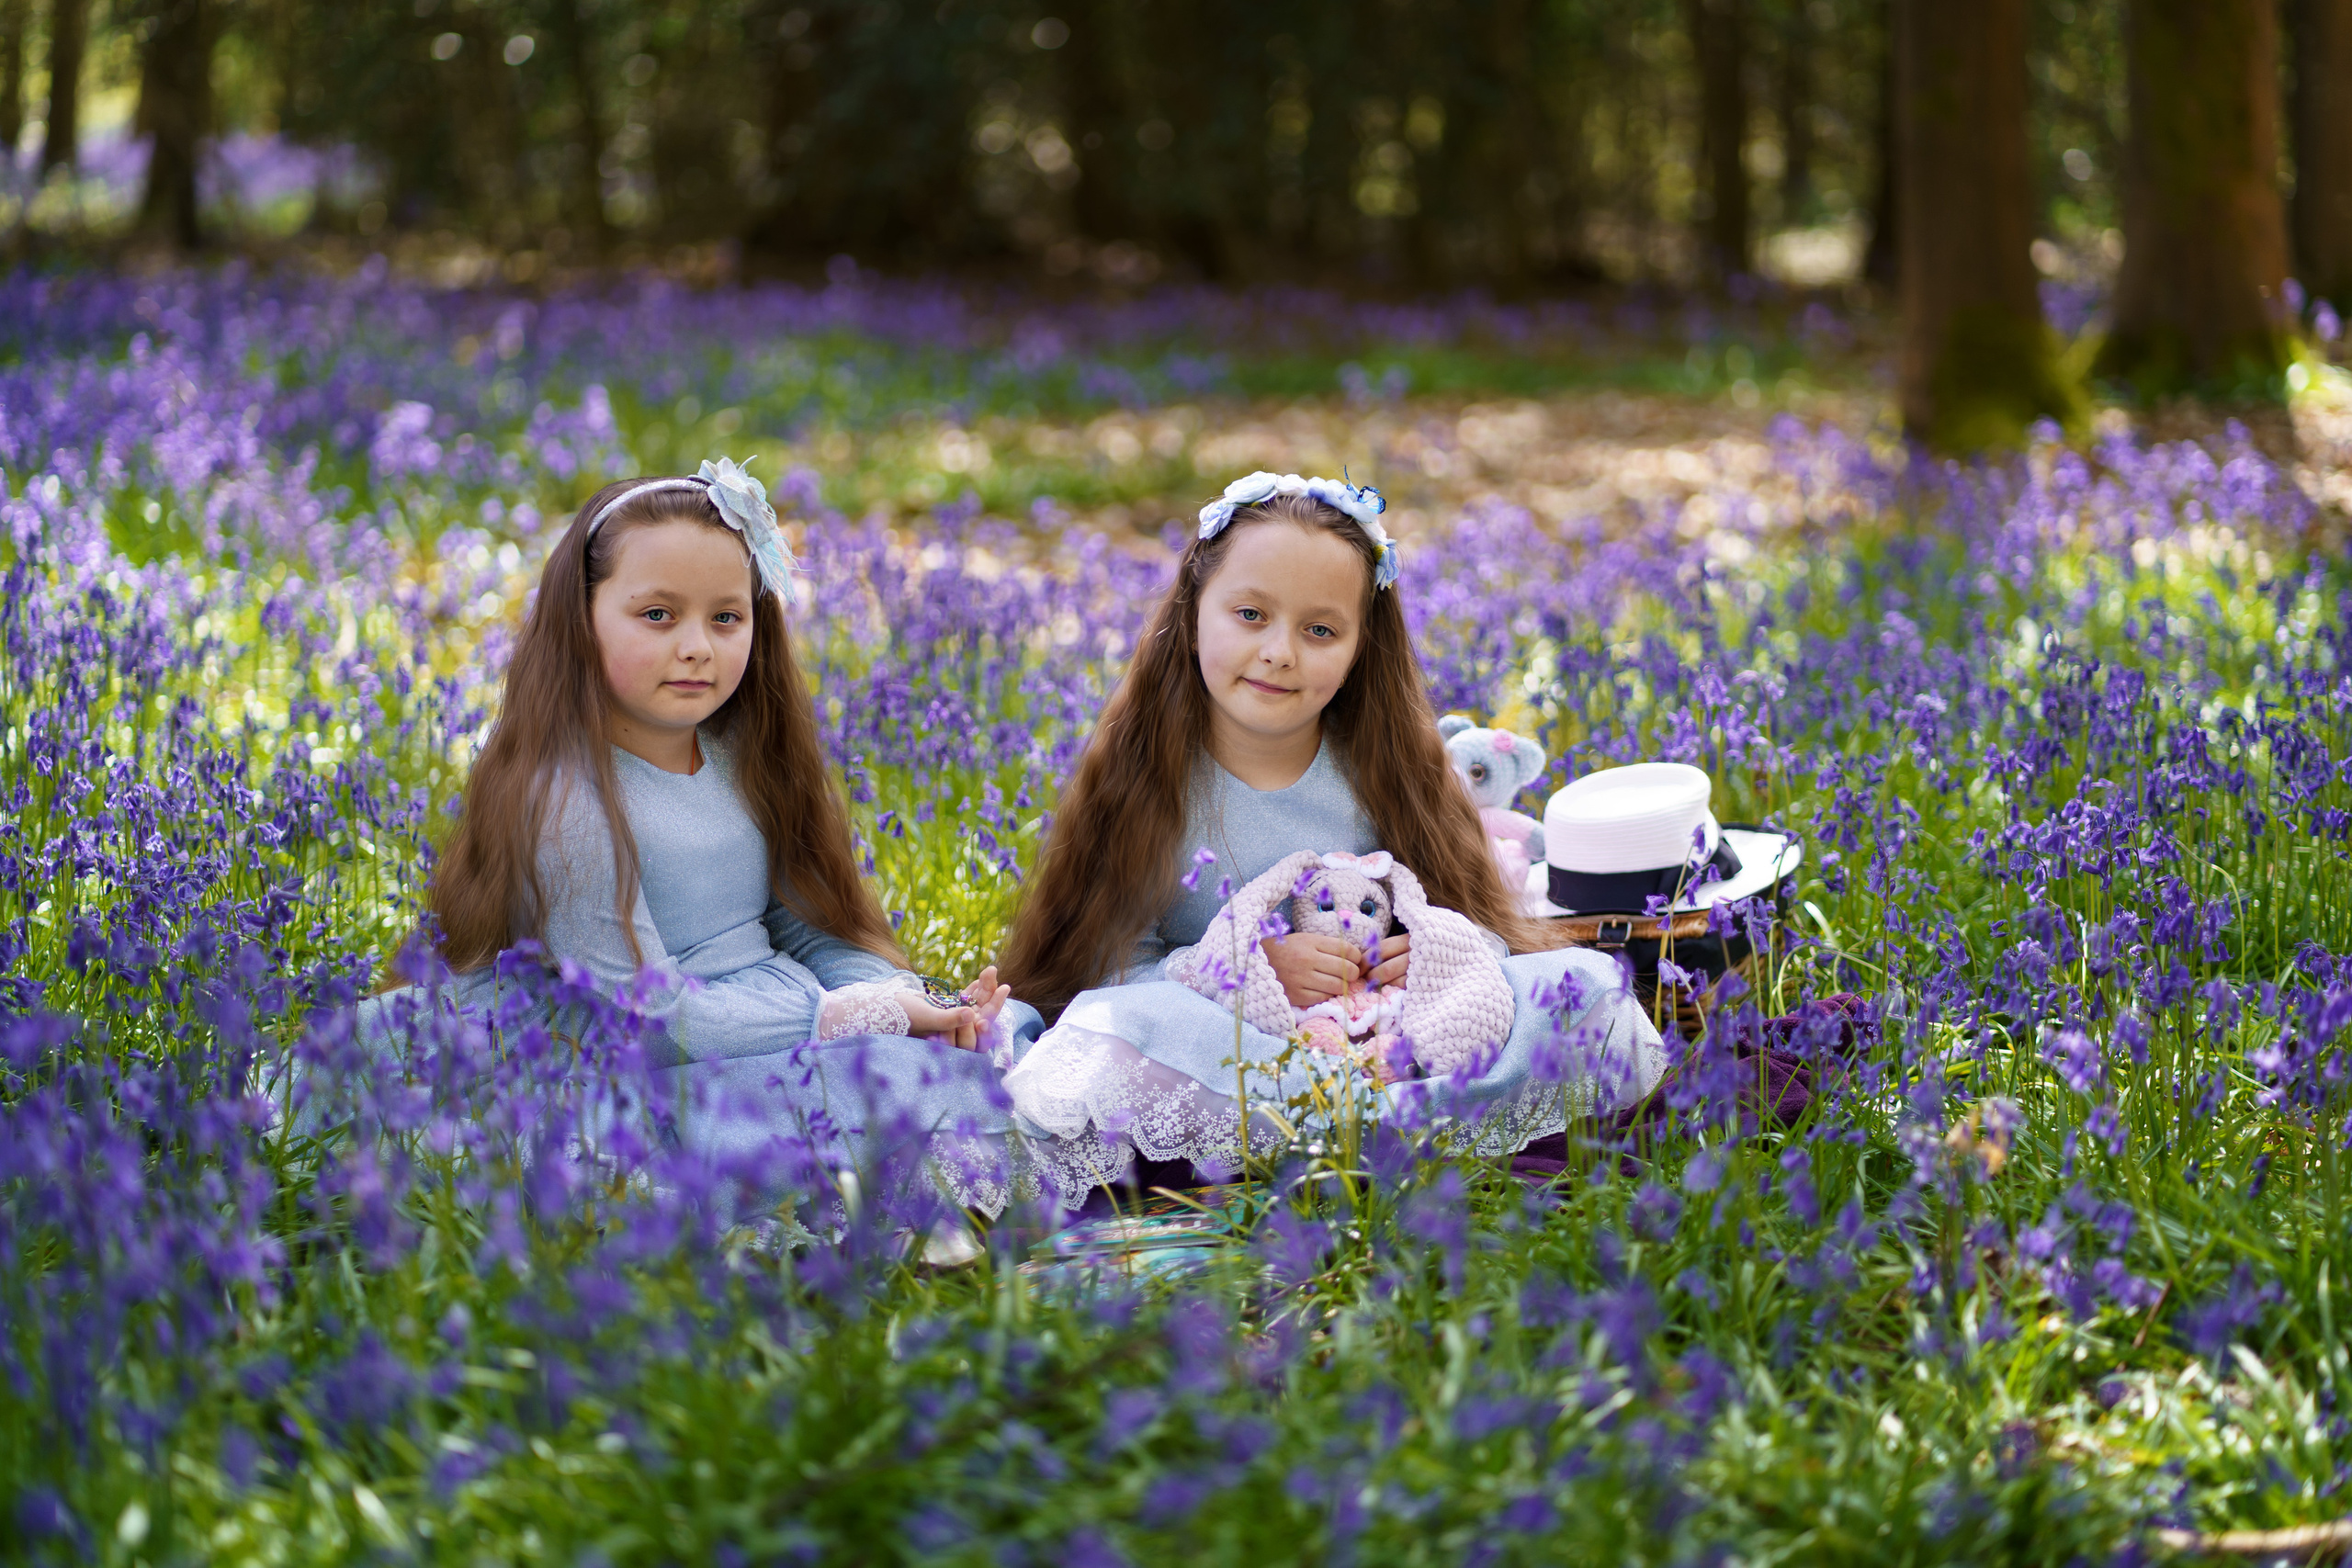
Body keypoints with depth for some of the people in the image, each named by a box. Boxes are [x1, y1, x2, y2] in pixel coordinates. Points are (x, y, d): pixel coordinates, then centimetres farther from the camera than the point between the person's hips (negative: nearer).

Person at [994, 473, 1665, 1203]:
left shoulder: (1384, 773, 5)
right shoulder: (1141, 776, -2)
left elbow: (1490, 927, 9)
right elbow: (1100, 964, -8)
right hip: (1221, 1050, -2)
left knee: (1592, 985, -18)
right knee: (1105, 1032, -36)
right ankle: (1403, 1115, -34)